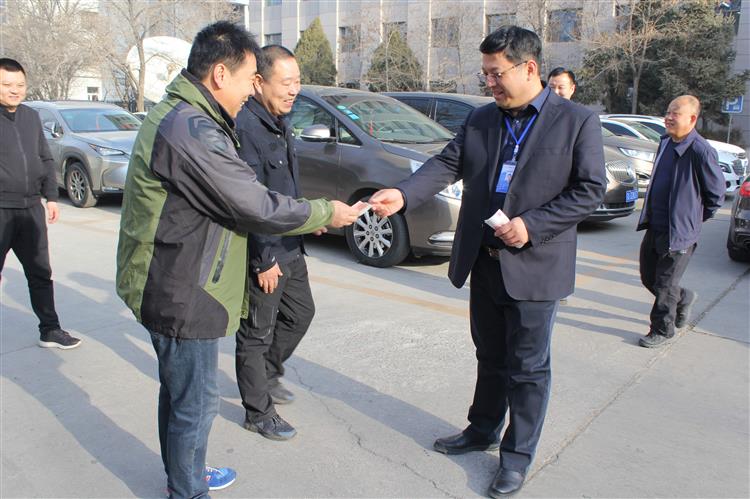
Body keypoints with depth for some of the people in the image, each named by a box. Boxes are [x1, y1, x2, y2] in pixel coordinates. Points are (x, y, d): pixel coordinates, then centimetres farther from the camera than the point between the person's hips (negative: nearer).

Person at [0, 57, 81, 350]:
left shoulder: (31, 117, 13)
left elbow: (45, 160, 18)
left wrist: (51, 197, 11)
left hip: (31, 209, 6)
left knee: (40, 273, 13)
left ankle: (50, 330, 23)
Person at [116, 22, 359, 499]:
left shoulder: (175, 115, 10)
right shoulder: (192, 129, -25)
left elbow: (237, 195, 13)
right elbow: (258, 207, -23)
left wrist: (305, 214, 8)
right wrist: (326, 213, -8)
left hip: (172, 286, 11)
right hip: (182, 295, -11)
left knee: (179, 392, 25)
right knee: (196, 403, 6)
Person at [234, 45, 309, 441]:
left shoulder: (278, 122, 9)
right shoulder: (245, 127, -22)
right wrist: (264, 259, -22)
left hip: (289, 247, 10)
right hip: (263, 253, -10)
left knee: (300, 312, 22)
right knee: (257, 333, 5)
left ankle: (267, 374, 42)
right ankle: (258, 413, 22)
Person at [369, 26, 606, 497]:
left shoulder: (578, 120, -7)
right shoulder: (479, 120, 6)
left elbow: (591, 189, -10)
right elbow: (446, 164, -2)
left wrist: (532, 225, -20)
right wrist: (404, 195, -19)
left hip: (535, 265, -4)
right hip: (483, 260, 5)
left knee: (527, 367, 9)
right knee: (490, 357, 20)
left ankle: (518, 454, 26)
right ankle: (483, 430, 40)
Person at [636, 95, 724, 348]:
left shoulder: (701, 151, -18)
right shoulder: (665, 142, 7)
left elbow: (716, 194, -9)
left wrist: (696, 218, 0)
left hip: (679, 231, -8)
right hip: (654, 226, 8)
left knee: (665, 285, 3)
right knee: (648, 278, 17)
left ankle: (662, 330, 20)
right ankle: (683, 299, 42)